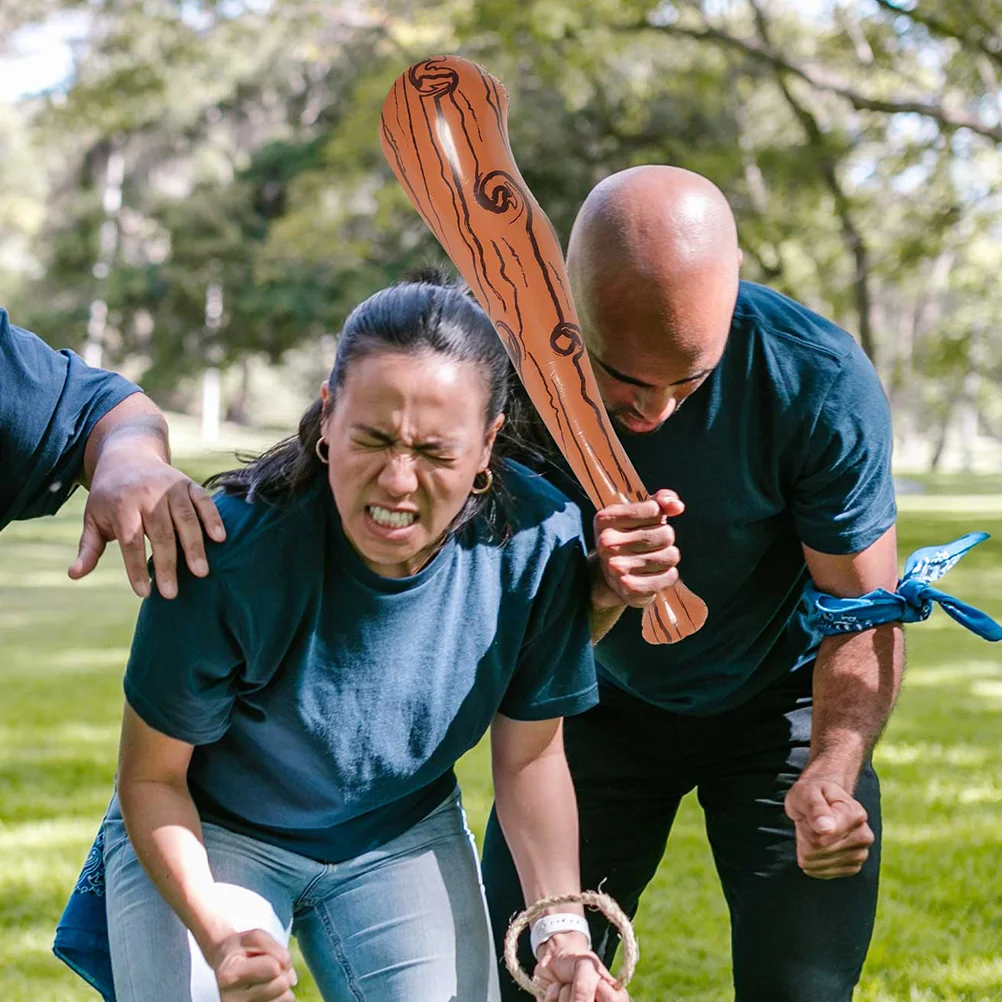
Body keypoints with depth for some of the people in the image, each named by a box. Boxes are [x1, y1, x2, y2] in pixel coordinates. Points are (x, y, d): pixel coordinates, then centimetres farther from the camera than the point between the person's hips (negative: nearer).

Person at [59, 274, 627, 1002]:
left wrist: (562, 929, -19)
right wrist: (215, 929, -35)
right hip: (208, 833, -2)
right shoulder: (232, 552, -32)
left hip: (404, 839, 3)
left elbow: (530, 755, -6)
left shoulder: (538, 541, -22)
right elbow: (152, 776, -18)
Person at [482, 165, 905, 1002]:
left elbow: (864, 615, -19)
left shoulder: (820, 381, -29)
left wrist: (832, 773, -38)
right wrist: (597, 589, -47)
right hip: (600, 705, 1)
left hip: (778, 706, -1)